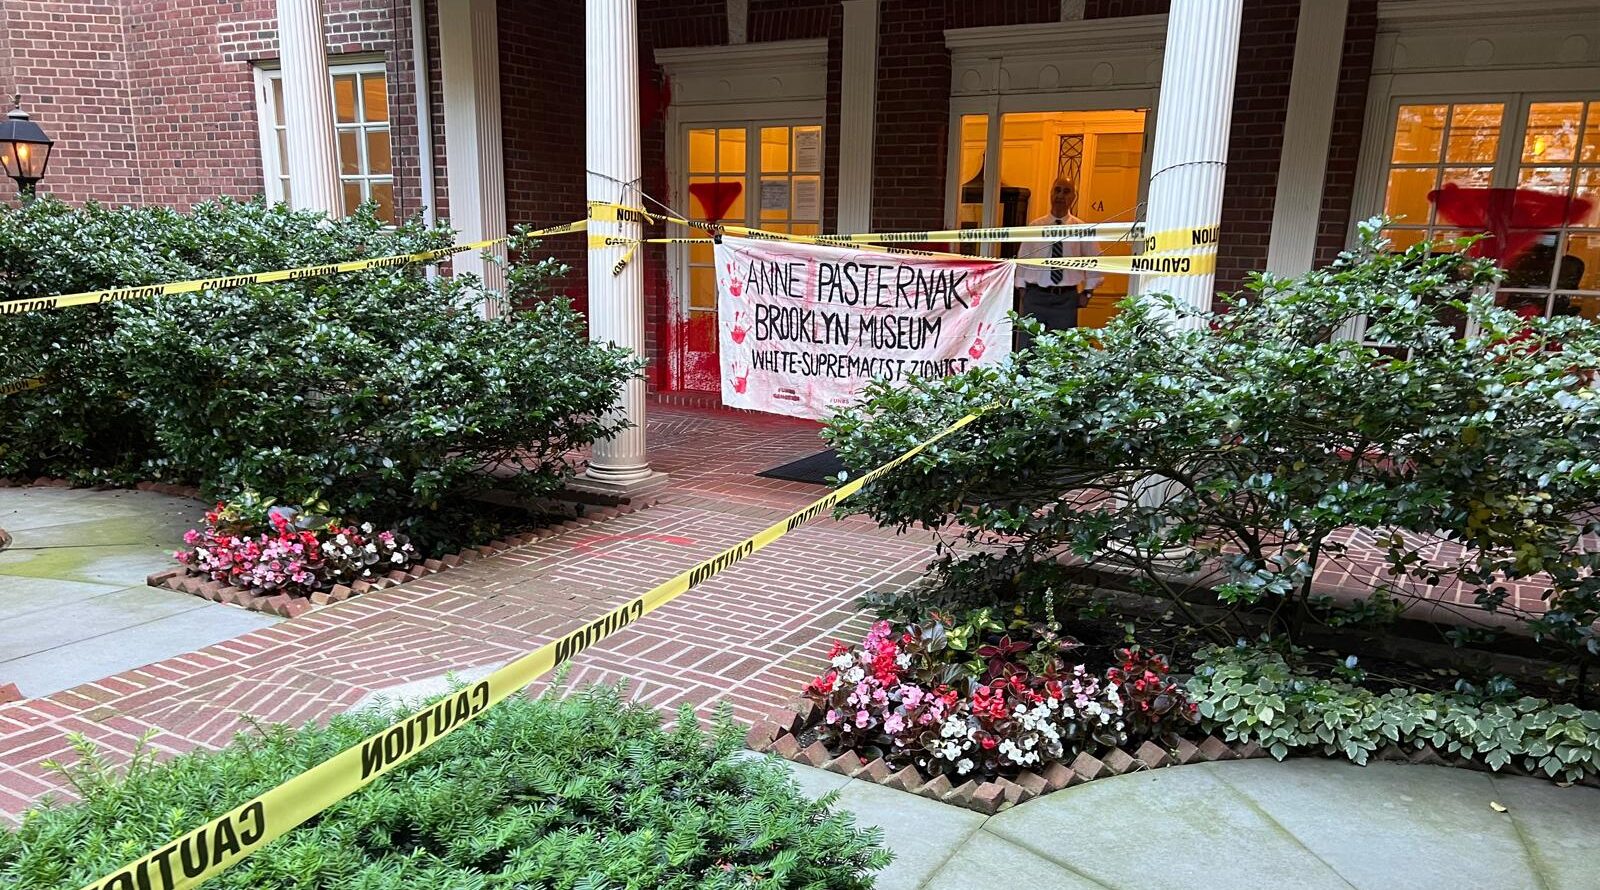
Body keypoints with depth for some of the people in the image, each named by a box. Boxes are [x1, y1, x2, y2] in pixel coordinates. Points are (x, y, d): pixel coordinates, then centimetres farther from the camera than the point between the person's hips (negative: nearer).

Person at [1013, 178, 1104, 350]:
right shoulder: (1035, 226, 4)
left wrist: (1087, 292, 5)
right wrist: (1022, 288, 3)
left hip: (1066, 298, 0)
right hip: (1035, 295, 0)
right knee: (1027, 346, 0)